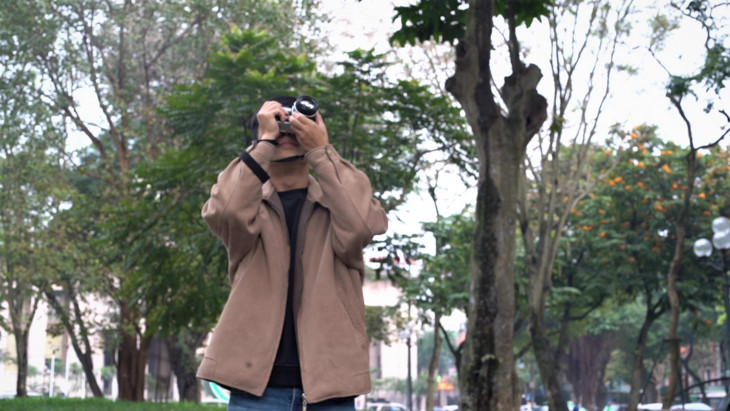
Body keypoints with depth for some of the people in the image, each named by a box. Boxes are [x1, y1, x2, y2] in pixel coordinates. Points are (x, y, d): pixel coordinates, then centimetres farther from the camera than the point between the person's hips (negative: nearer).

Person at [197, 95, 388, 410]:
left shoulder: (340, 199, 10)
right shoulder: (249, 202, 9)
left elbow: (363, 225, -14)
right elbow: (224, 212, -15)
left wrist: (322, 151, -9)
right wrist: (265, 141, -8)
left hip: (328, 375, 1)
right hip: (259, 376, 0)